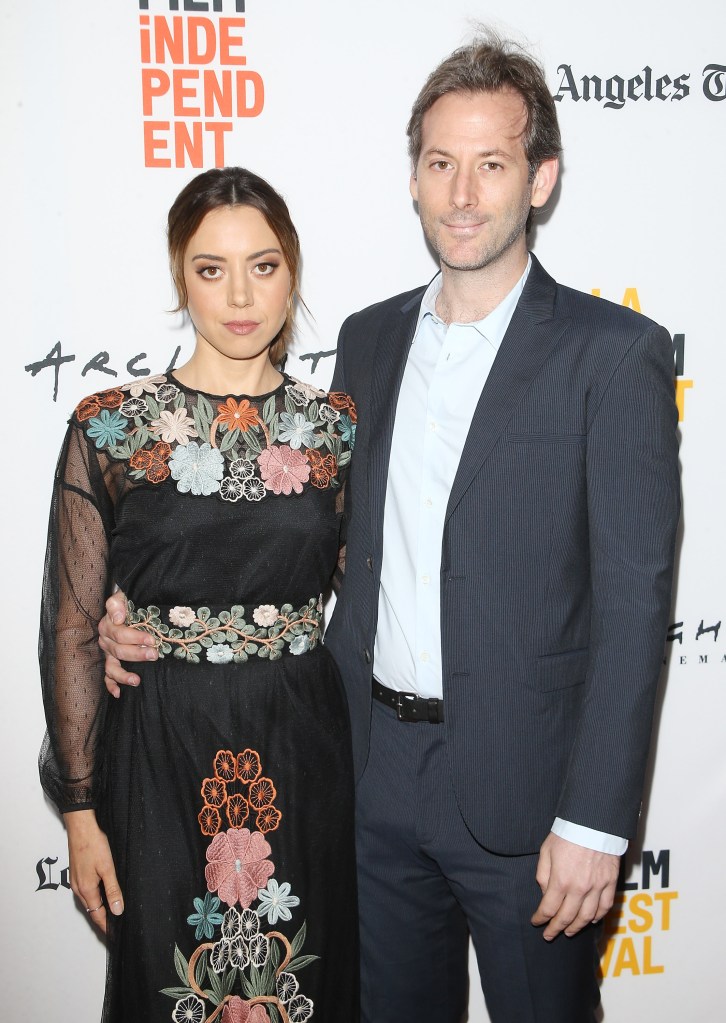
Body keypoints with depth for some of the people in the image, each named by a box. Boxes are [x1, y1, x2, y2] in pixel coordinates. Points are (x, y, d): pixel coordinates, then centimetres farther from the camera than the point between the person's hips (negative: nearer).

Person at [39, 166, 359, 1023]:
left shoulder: (337, 427, 1)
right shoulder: (109, 427, -5)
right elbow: (73, 631, -2)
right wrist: (80, 811, -3)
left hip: (305, 752, 2)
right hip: (160, 751, -1)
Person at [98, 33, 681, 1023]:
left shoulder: (615, 352, -10)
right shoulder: (370, 338, 7)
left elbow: (633, 596, -13)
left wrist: (595, 821, -15)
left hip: (521, 790, -4)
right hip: (375, 770, 5)